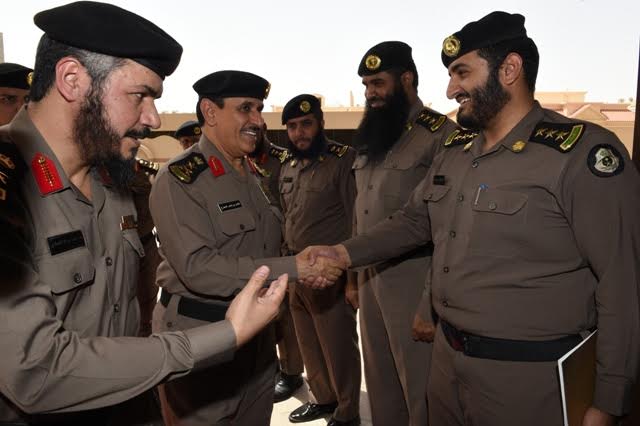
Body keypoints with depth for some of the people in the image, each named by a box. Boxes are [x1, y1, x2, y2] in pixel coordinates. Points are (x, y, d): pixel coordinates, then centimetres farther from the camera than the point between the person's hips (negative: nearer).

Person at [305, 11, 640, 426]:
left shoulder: (582, 151, -16)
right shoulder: (455, 151, 6)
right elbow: (415, 220, 16)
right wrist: (344, 253, 3)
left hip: (525, 375, -6)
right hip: (447, 357, 7)